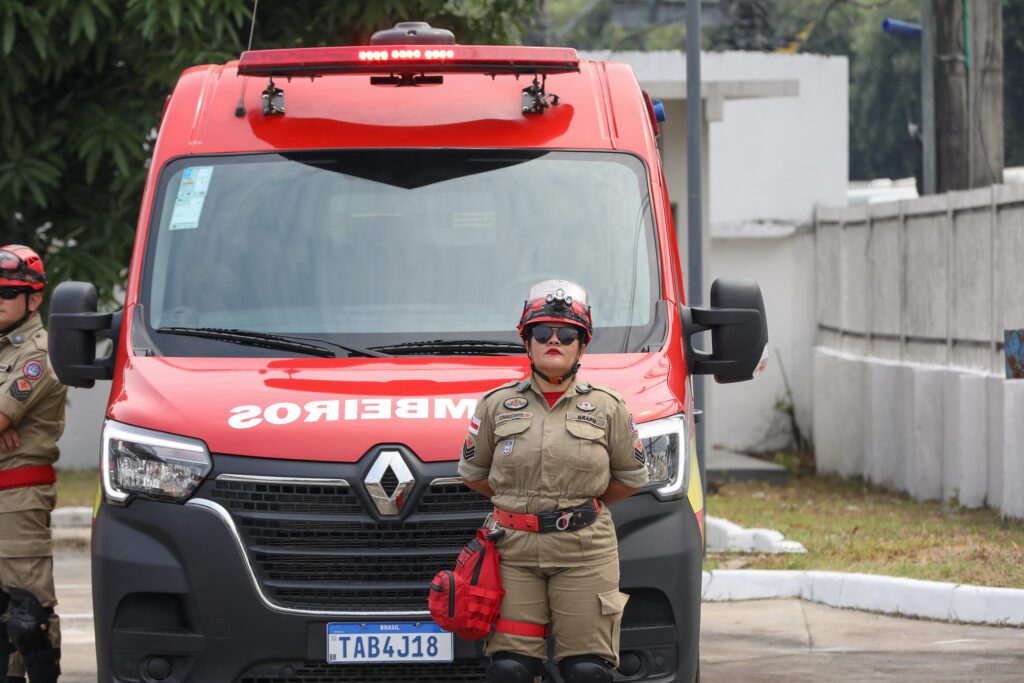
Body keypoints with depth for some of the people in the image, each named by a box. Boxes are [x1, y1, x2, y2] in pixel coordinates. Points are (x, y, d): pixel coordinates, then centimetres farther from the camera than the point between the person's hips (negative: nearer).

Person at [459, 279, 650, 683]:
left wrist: (584, 505, 12)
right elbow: (473, 473, 16)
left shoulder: (607, 408, 4)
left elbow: (632, 477, 13)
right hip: (514, 549, 1)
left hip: (586, 552, 0)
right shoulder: (497, 406, 6)